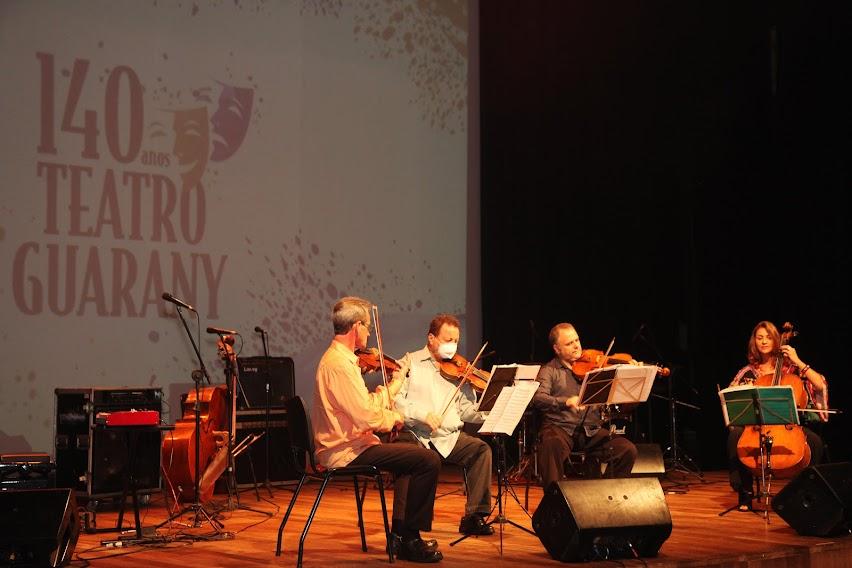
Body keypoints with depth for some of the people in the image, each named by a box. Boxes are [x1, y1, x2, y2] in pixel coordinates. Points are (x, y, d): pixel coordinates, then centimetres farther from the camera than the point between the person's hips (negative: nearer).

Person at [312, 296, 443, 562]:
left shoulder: (337, 357, 13)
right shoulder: (339, 363, -20)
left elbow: (365, 405, 11)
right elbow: (368, 417, -25)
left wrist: (393, 386, 11)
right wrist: (393, 416, -7)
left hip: (344, 446, 11)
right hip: (346, 452, -11)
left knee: (413, 455, 27)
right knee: (428, 460, -14)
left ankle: (400, 533, 25)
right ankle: (410, 540, -5)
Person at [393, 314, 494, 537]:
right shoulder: (410, 363, 5)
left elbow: (466, 410, 11)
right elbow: (394, 399, -8)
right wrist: (422, 414, -21)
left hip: (450, 437, 4)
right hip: (416, 435, -4)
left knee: (482, 449, -19)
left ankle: (474, 516, -13)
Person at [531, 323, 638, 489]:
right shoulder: (549, 371, 7)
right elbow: (538, 399, -11)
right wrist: (566, 402, -28)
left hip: (592, 431, 3)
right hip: (560, 428, -3)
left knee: (628, 450, -18)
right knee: (552, 446, -37)